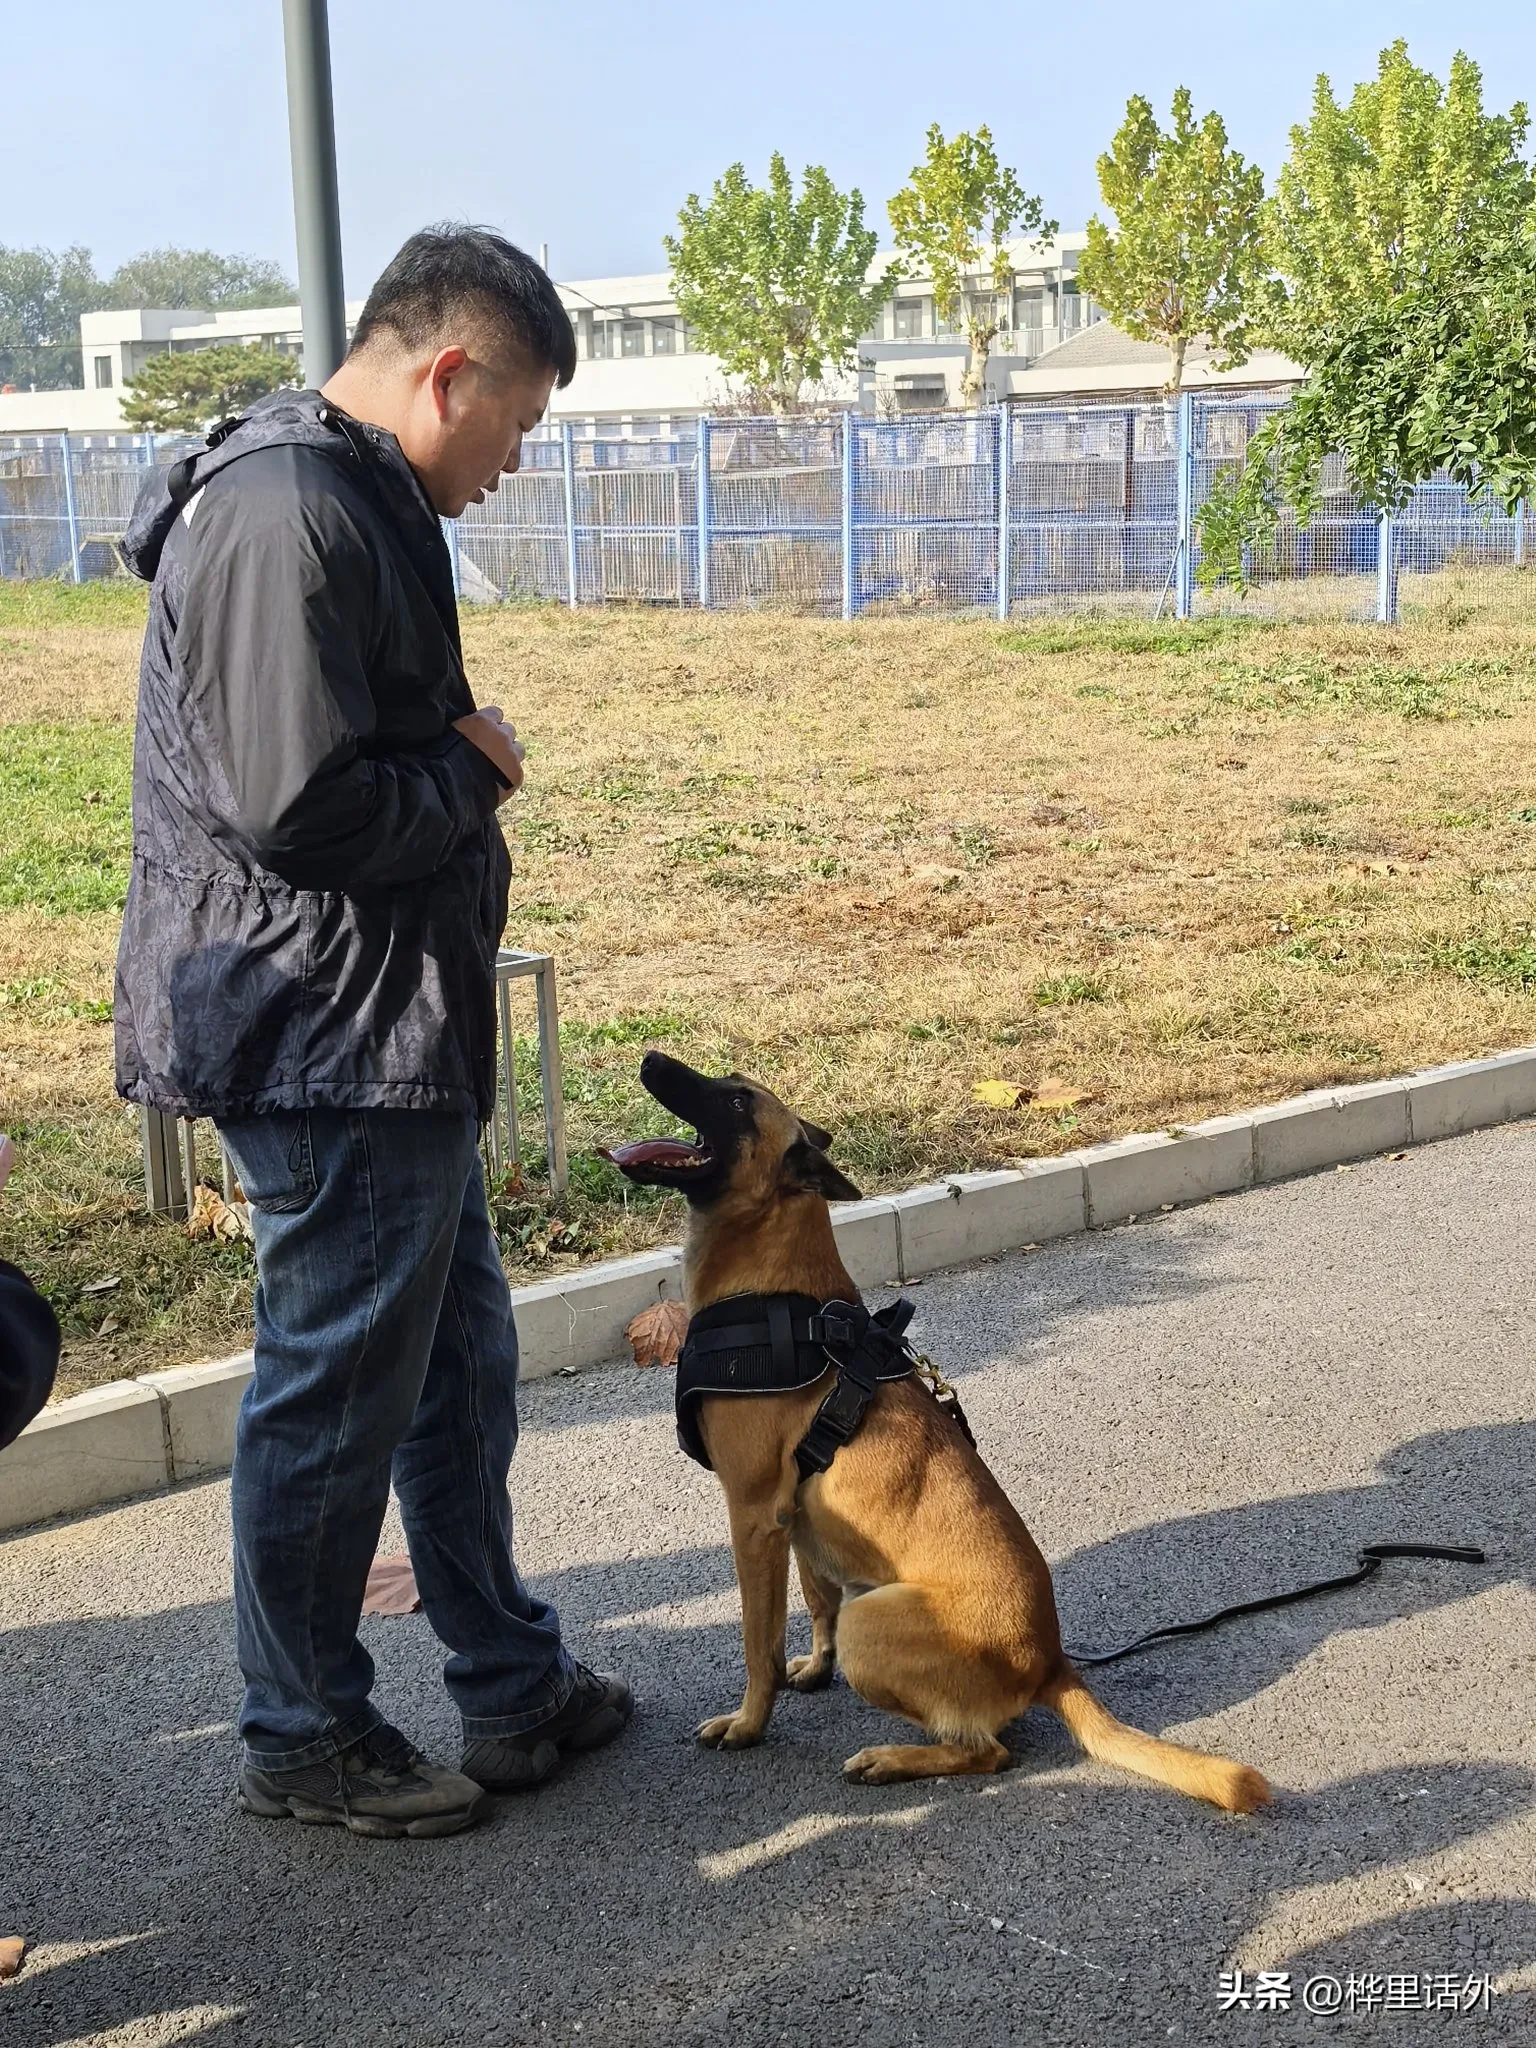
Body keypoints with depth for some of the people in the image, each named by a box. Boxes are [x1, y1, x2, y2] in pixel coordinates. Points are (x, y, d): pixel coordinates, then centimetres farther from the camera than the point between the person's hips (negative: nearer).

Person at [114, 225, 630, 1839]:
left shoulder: (351, 497, 15)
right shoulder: (288, 515, -20)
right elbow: (304, 807, -25)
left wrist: (461, 760, 5)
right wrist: (471, 770, -10)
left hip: (390, 1034, 11)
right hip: (322, 1039, -11)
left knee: (456, 1362, 18)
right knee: (336, 1395, 3)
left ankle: (513, 1687, 32)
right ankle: (303, 1736, 21)